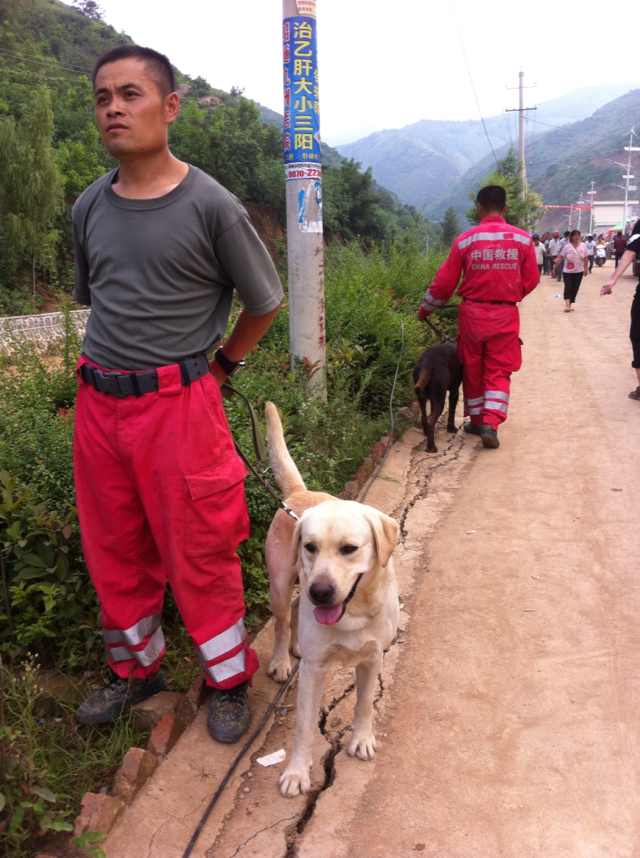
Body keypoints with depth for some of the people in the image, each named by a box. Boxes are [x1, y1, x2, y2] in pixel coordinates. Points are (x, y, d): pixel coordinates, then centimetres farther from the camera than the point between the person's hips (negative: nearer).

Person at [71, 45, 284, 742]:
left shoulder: (210, 206, -9)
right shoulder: (89, 207, 6)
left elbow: (264, 302, 2)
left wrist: (219, 366, 7)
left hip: (178, 404, -5)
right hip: (98, 403, 5)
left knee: (199, 554, 5)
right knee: (112, 552, 16)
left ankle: (228, 680, 27)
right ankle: (136, 669, 38)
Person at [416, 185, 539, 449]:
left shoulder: (465, 240, -4)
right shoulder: (522, 239, -2)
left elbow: (444, 282, -1)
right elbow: (531, 280, 2)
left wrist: (426, 308, 14)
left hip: (472, 312, 0)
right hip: (506, 314, 0)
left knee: (472, 369, 15)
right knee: (498, 371, 6)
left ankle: (477, 420, 25)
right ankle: (491, 424, -7)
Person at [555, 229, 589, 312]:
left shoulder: (583, 246, 0)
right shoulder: (567, 246, -8)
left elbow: (586, 258, 7)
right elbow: (560, 257, -7)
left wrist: (586, 269, 8)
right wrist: (555, 267, -10)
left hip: (579, 271, 3)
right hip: (567, 271, -3)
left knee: (575, 288, 6)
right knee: (568, 287, -11)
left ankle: (570, 304, 17)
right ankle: (567, 304, -13)